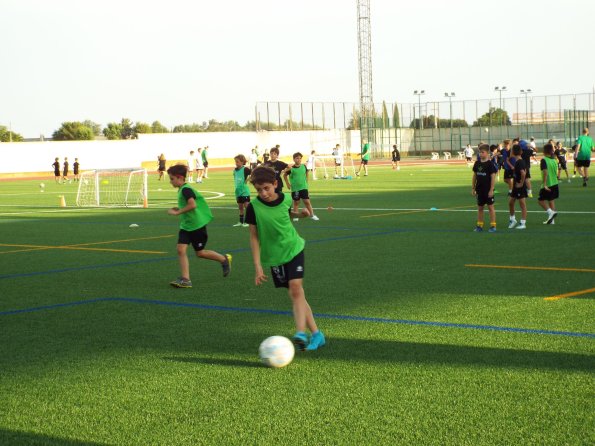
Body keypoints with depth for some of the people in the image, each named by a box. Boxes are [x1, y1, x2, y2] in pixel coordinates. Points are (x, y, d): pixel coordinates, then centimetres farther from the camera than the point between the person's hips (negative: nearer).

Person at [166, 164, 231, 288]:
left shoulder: (185, 190, -19)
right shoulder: (182, 189, 11)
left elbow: (192, 204, -32)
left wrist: (178, 212, -25)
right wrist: (179, 210, 9)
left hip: (197, 226, -9)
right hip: (185, 226, 9)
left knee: (200, 253, 5)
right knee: (181, 249, -6)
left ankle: (224, 259, 28)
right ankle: (185, 279, -7)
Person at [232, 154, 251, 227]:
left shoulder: (245, 169, -13)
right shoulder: (235, 170, 8)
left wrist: (248, 179, -18)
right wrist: (235, 188, 15)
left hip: (244, 192, -7)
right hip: (238, 192, 7)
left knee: (247, 206, -2)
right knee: (240, 207, 14)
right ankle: (241, 222, 22)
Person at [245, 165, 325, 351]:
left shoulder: (286, 199, -7)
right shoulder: (254, 207, -13)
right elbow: (254, 237, -7)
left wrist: (299, 215, -3)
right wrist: (258, 266, -10)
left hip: (294, 249, 0)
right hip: (274, 256, 0)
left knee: (296, 288, -20)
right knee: (295, 294, 0)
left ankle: (301, 332, -28)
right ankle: (316, 334, 6)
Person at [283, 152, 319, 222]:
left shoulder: (304, 167, -2)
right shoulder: (291, 168, -11)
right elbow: (285, 175, 2)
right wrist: (288, 184, -1)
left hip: (303, 187, 2)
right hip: (295, 188, -2)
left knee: (307, 201, 1)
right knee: (296, 202, 8)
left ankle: (312, 215, 8)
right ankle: (295, 216, 21)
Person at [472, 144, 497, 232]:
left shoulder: (490, 163, -10)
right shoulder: (477, 163, 5)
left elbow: (493, 177, -11)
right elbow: (475, 176, 12)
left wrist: (491, 190, -15)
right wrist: (473, 188, 10)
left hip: (488, 190, -5)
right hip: (479, 189, 5)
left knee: (490, 207, 1)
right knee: (480, 207, 10)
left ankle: (493, 226, 6)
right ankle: (479, 225, 17)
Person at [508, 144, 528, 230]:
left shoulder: (519, 162, -19)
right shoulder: (518, 161, 10)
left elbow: (523, 173, -33)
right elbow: (525, 171, 25)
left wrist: (521, 183, -21)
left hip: (520, 186, -10)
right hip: (516, 186, 10)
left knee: (522, 205, -2)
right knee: (510, 202, 16)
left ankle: (523, 223, 4)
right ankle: (513, 219, 30)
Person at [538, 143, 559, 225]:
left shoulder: (544, 160, -15)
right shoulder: (554, 160, 7)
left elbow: (545, 172, -24)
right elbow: (556, 172, 14)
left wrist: (544, 184, -24)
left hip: (547, 185, -7)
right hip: (555, 184, 7)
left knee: (541, 200, 5)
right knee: (551, 200, 14)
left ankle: (550, 212, -13)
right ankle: (551, 220, 16)